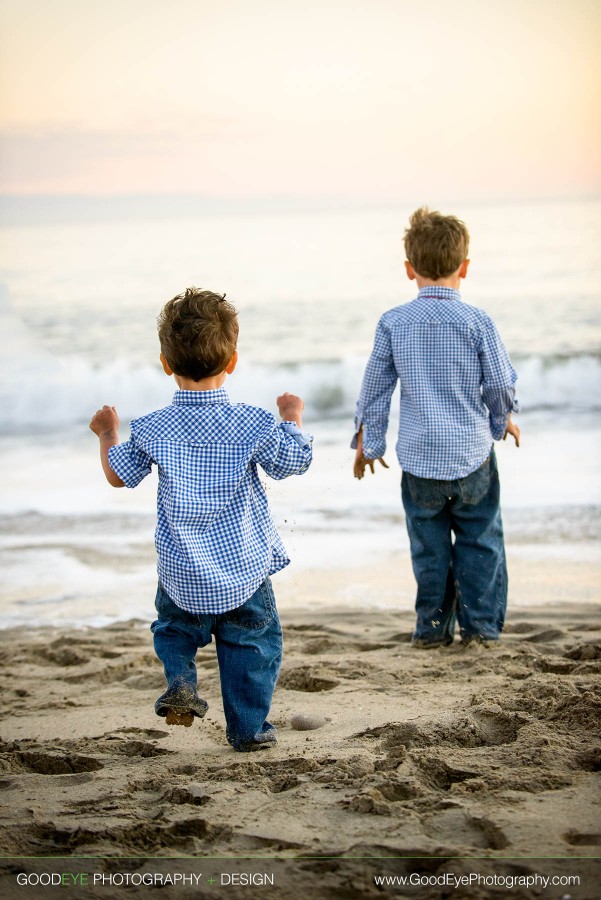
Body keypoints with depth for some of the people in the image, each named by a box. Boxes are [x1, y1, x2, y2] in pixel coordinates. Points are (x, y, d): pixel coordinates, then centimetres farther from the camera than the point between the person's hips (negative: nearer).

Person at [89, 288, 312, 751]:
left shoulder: (152, 430, -8)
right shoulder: (252, 424, -13)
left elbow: (118, 474, 6)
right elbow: (296, 459, -1)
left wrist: (108, 433, 24)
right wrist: (293, 416, 16)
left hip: (181, 572, 1)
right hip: (243, 565, -1)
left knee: (174, 626, 25)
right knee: (252, 642, 14)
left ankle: (180, 682, 1)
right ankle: (248, 726, 18)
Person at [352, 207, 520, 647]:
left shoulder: (393, 323, -5)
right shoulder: (478, 322, -10)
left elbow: (375, 387, 3)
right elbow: (501, 385, -3)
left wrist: (367, 442, 16)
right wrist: (504, 420, 19)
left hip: (419, 458, 1)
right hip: (472, 455, -1)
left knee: (429, 546, 13)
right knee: (480, 541, 13)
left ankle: (432, 627, 18)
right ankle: (480, 624, 14)